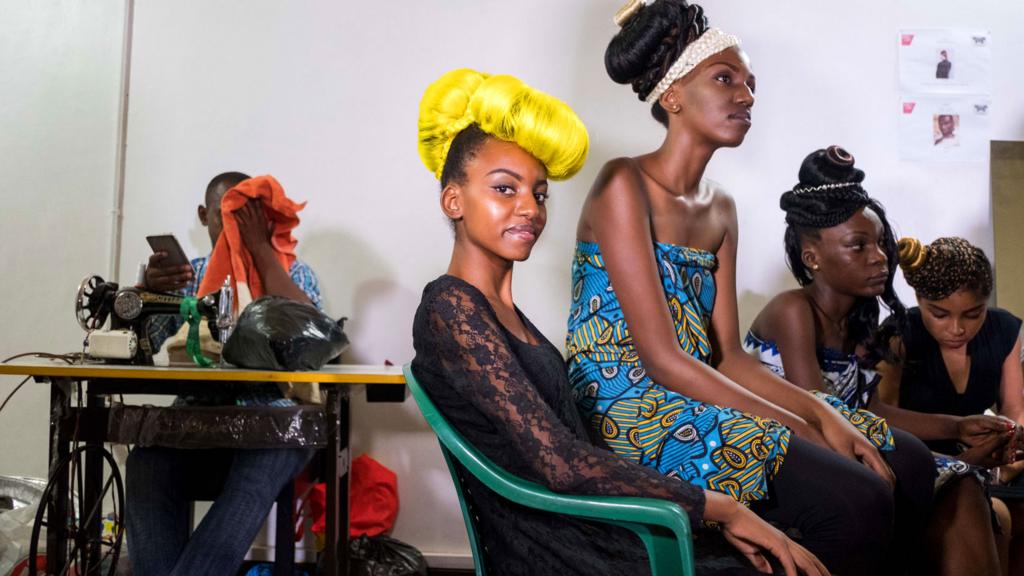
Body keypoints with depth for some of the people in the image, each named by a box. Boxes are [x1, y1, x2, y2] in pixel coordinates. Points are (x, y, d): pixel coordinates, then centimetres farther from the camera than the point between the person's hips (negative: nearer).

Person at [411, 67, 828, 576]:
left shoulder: (499, 309, 15)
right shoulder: (450, 309, -13)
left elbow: (573, 445, 9)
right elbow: (560, 463, -19)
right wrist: (719, 506, -13)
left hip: (591, 531, 8)